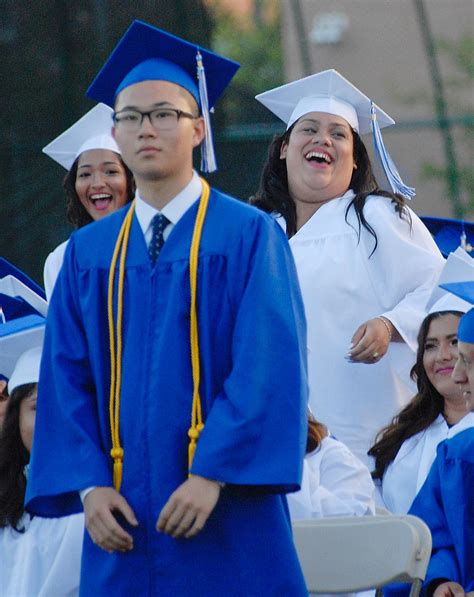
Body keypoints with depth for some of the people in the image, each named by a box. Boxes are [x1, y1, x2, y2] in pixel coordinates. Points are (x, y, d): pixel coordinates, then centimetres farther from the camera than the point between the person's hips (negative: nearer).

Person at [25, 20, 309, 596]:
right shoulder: (88, 253, 12)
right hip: (123, 517, 3)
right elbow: (66, 379, 8)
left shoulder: (248, 236, 0)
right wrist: (88, 485, -6)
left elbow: (270, 369, -8)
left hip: (228, 515, -3)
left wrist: (213, 476, -17)